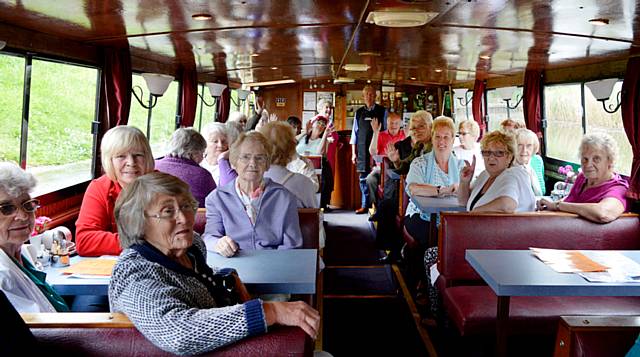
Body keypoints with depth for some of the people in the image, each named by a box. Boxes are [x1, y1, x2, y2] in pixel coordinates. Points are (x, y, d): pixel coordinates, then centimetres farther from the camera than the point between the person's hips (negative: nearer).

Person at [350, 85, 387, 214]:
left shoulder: (382, 111, 3)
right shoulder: (359, 112, 11)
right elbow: (354, 133, 11)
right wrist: (353, 153, 7)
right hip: (362, 151, 3)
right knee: (363, 178, 6)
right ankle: (364, 205, 15)